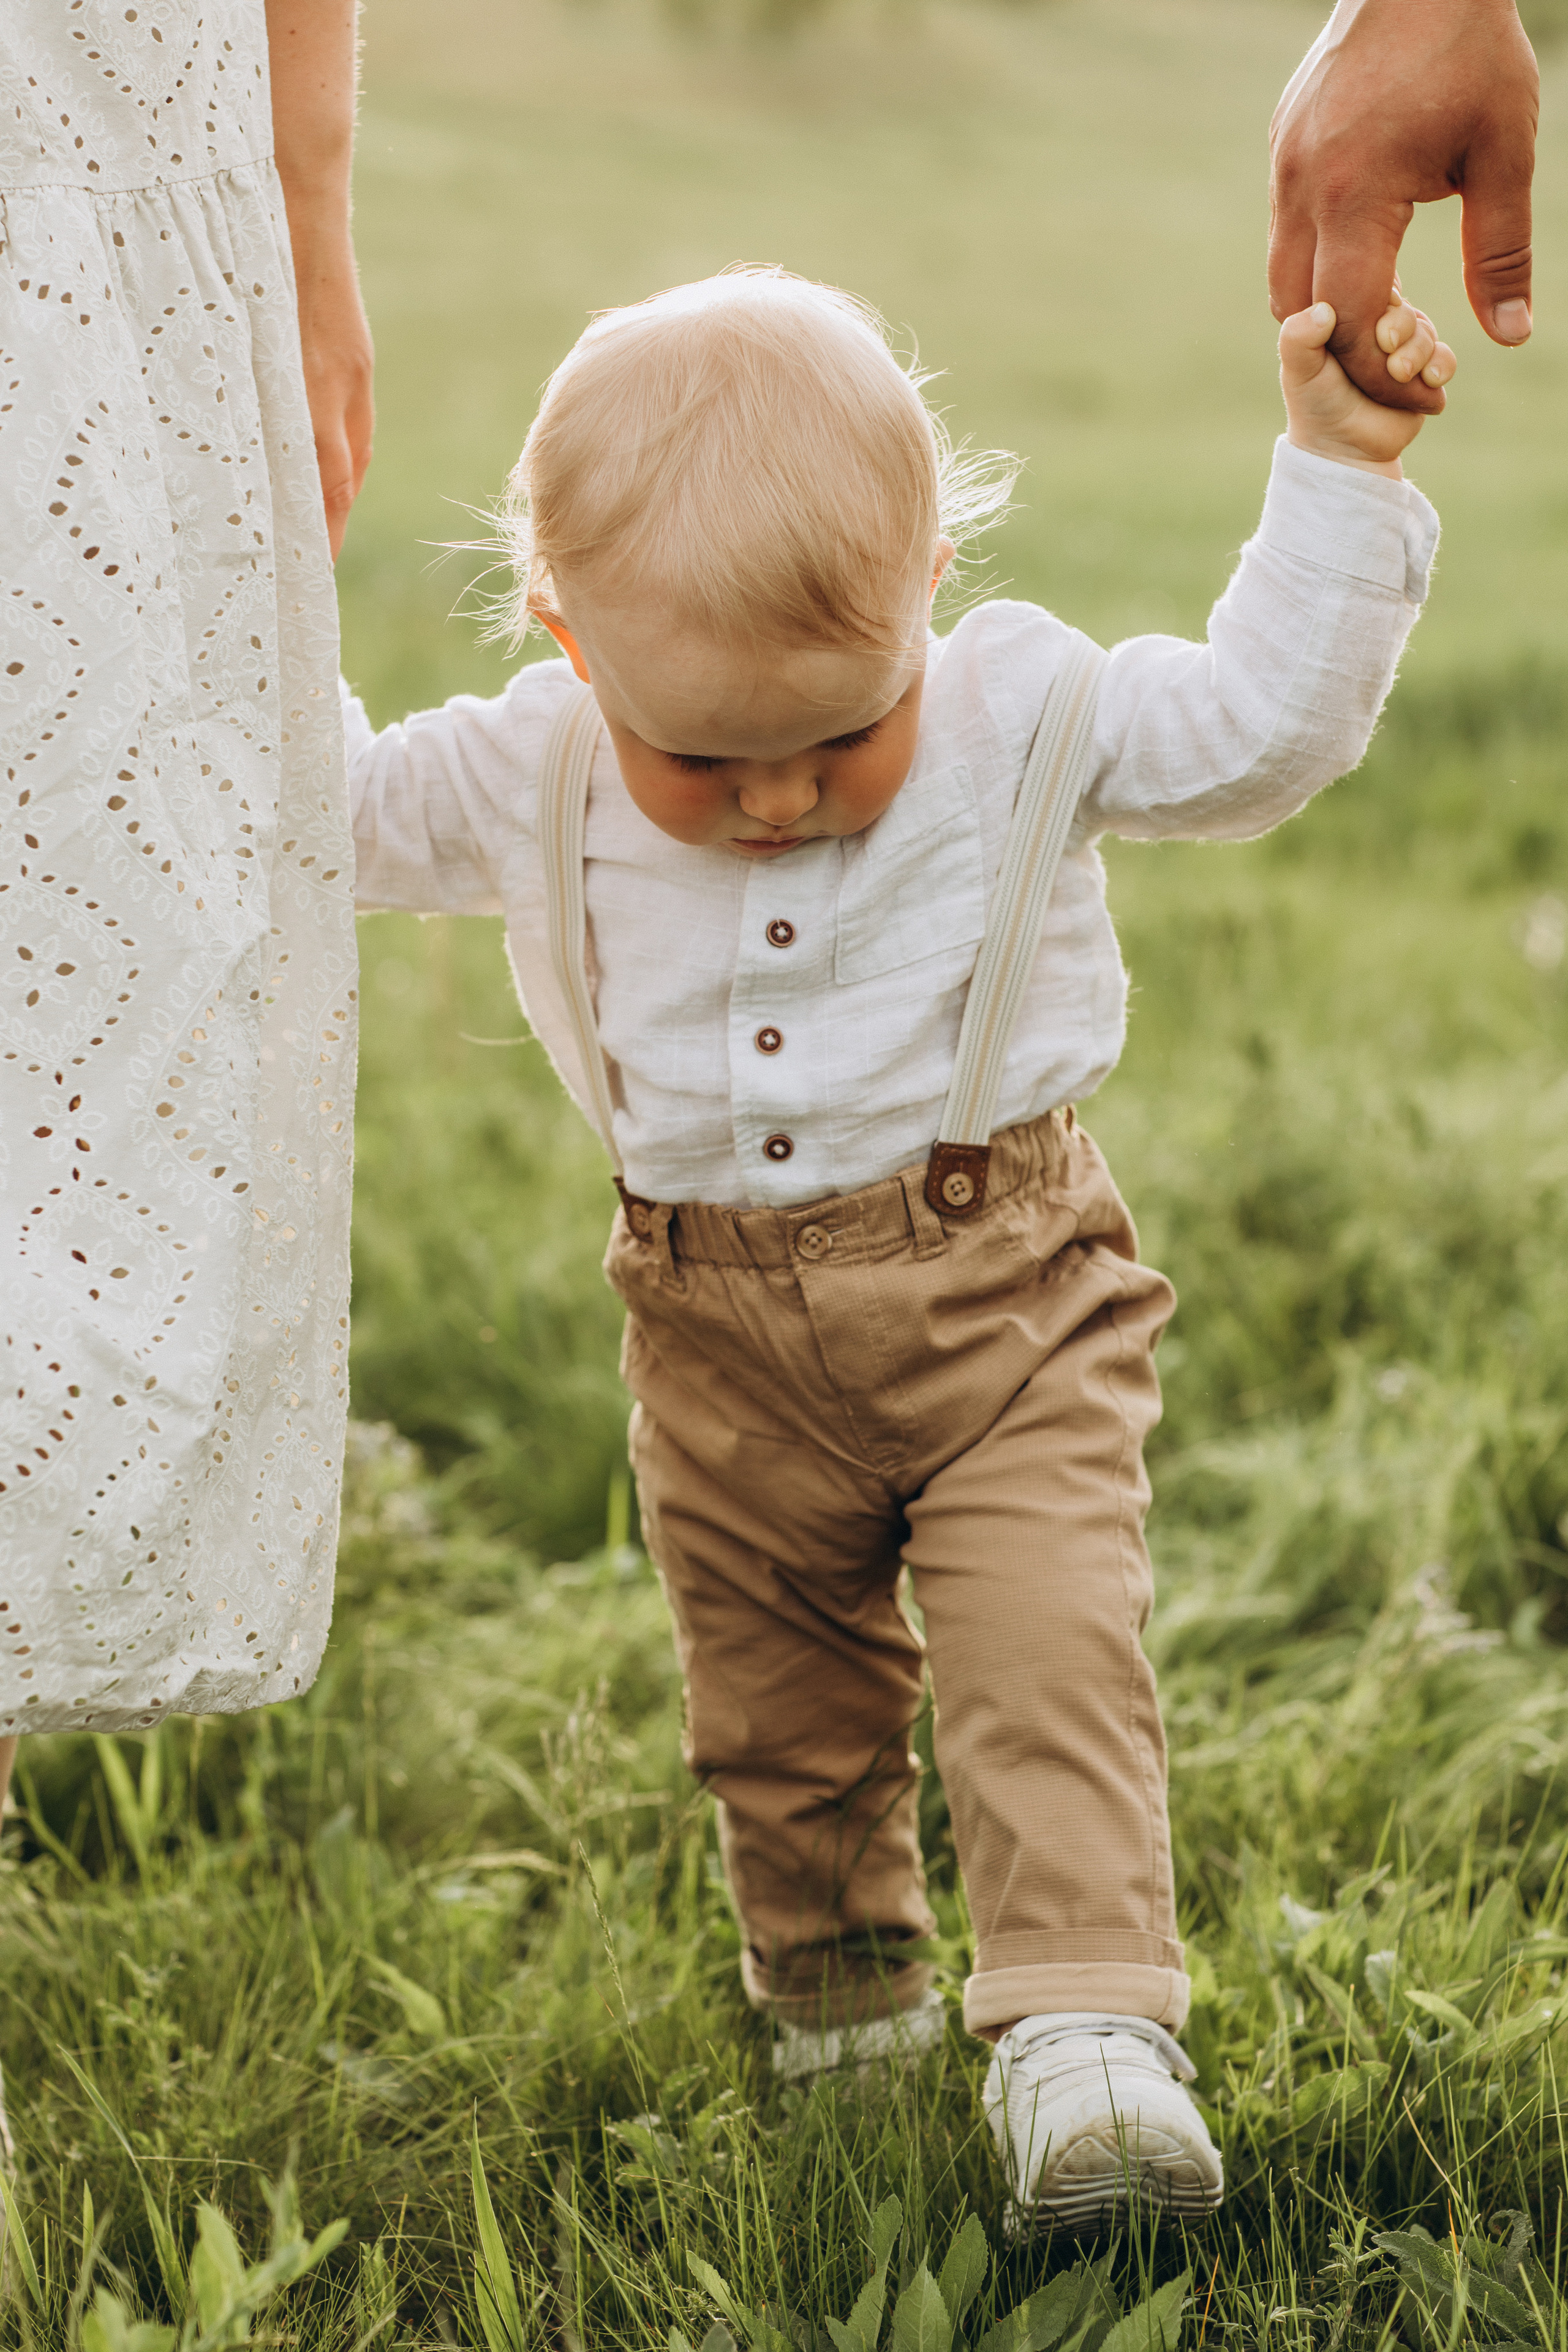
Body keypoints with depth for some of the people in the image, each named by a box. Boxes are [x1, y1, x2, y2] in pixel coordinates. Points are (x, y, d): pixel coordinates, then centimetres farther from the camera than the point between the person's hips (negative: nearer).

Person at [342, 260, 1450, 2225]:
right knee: (774, 1700, 16)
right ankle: (837, 1994, 39)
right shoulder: (537, 777, -7)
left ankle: (1087, 2028, -15)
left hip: (1004, 1294, -3)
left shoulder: (1031, 716, -12)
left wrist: (1339, 470, -12)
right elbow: (347, 810, 10)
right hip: (726, 1343, 3)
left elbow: (1263, 724, -6)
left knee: (1050, 1656, -16)